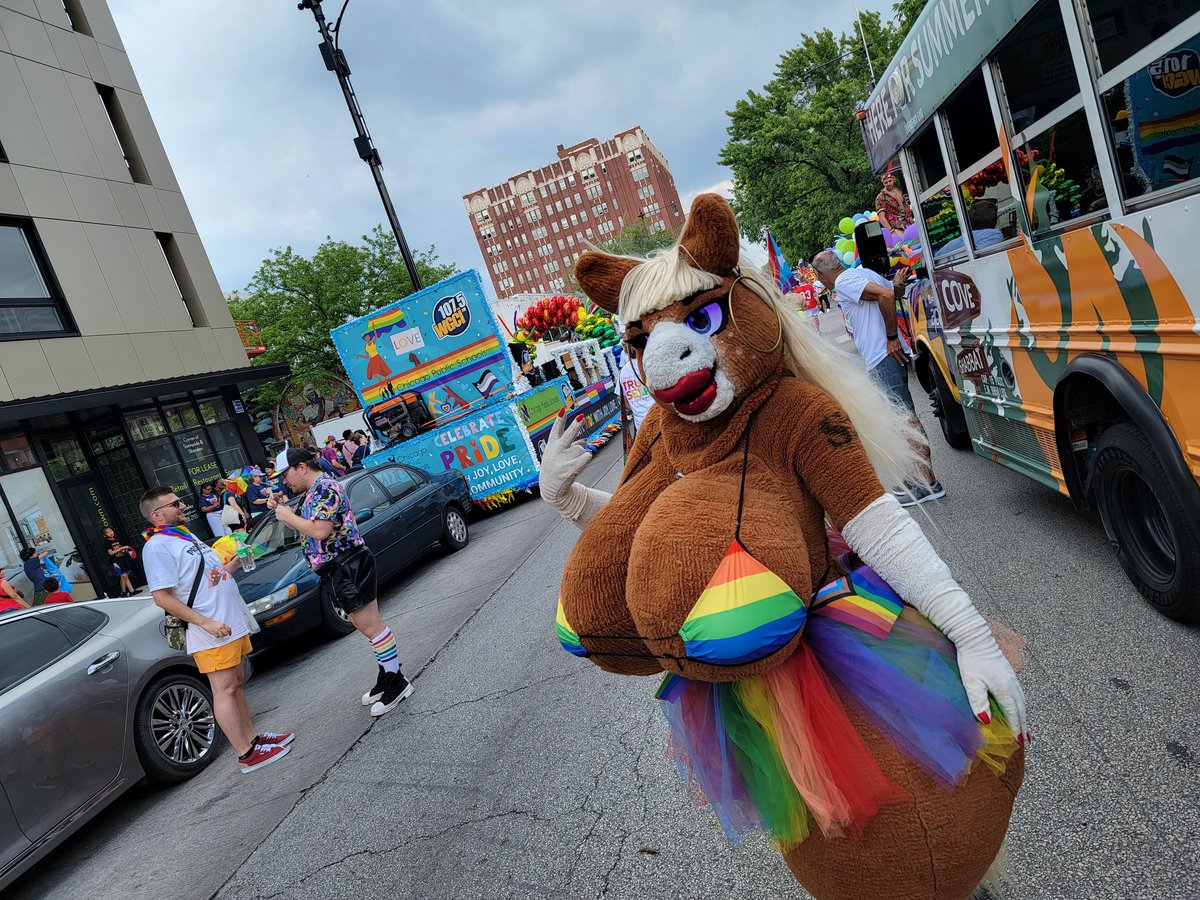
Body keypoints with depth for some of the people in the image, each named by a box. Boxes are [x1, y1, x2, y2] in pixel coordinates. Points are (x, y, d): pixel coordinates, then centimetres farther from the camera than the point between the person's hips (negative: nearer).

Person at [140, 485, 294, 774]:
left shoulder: (186, 536, 16)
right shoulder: (157, 546, -13)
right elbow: (162, 598, -19)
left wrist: (235, 562, 7)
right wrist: (206, 623, -24)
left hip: (231, 623, 9)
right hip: (212, 632, -9)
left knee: (237, 683, 15)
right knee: (224, 690, -3)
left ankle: (252, 737, 25)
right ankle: (247, 755, 2)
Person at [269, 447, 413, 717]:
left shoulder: (325, 488, -14)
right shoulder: (313, 492, 18)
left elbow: (320, 530, -24)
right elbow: (306, 529, 27)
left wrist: (289, 516, -11)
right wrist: (280, 510, 15)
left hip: (348, 567, -10)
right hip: (337, 571, 10)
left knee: (370, 625, -7)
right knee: (366, 626, 14)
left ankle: (396, 682, -1)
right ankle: (387, 677, 21)